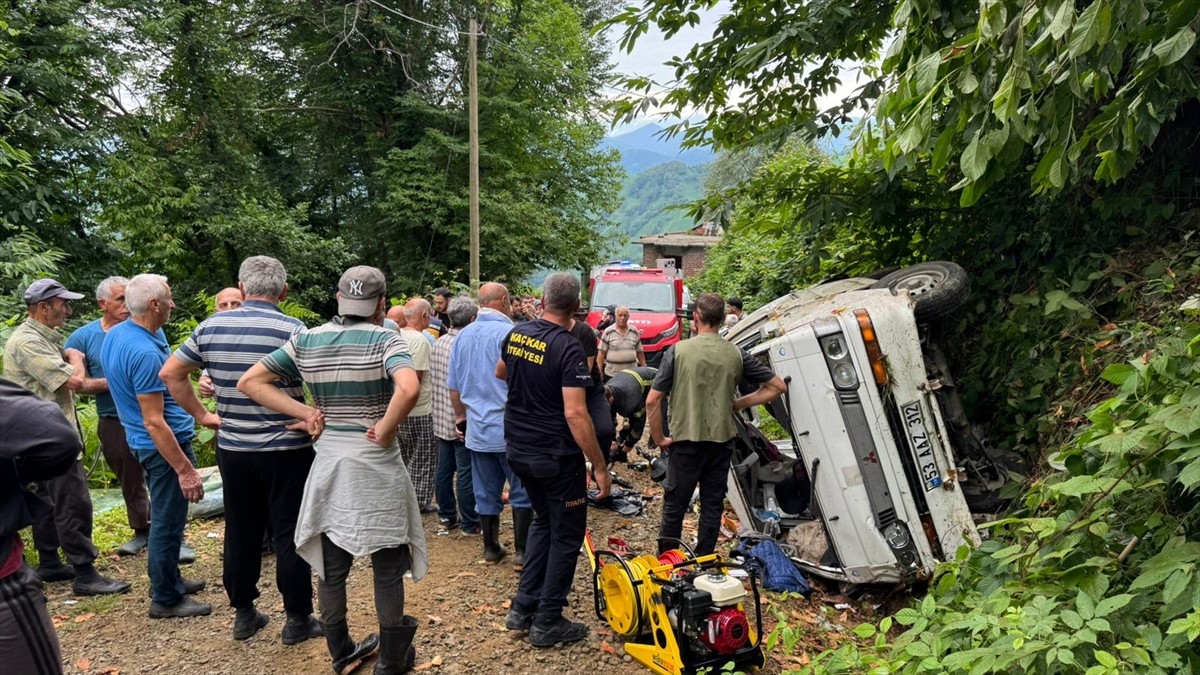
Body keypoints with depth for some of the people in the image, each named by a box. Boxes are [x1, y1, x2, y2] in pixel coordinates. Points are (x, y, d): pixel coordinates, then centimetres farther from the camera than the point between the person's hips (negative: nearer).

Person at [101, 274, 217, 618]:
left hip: (146, 443, 10)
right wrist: (185, 470, -24)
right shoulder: (144, 352, -27)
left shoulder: (116, 334, 4)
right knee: (168, 522, 3)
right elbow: (154, 422, -27)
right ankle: (166, 599, 16)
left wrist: (201, 414, 19)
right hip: (164, 444, -10)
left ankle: (168, 580, 37)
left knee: (164, 517, 22)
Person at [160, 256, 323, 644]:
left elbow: (170, 373, 8)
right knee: (289, 535, 6)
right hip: (286, 450, -4)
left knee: (240, 532, 17)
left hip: (232, 449, 4)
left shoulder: (211, 327, 0)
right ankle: (298, 619, 15)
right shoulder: (292, 330, -13)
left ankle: (243, 613, 29)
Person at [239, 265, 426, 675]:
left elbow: (249, 382, 2)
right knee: (387, 567, 10)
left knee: (331, 566, 17)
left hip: (329, 460, 4)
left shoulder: (306, 341, 1)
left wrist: (305, 413, -2)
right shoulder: (384, 339, -13)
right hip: (376, 464, -4)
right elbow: (409, 389, -32)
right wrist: (386, 431, -18)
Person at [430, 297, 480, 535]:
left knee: (444, 469, 15)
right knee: (466, 473, 1)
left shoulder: (438, 344, 6)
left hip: (441, 418, 8)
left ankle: (447, 516, 27)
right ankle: (470, 523, 10)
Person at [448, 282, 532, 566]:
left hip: (477, 428, 6)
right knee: (522, 491, 6)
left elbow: (453, 386, 13)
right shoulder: (508, 332, -14)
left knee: (486, 493, 13)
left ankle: (491, 548, 23)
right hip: (510, 428, -5)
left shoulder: (463, 336, 6)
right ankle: (522, 550, 10)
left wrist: (461, 416, 27)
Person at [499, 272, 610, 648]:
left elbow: (501, 373, 21)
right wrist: (599, 466, -20)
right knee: (567, 535, 9)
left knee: (543, 520, 24)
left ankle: (523, 608, 27)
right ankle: (547, 623, 16)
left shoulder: (517, 335, 1)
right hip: (556, 457, -7)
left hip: (518, 449, 7)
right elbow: (575, 414, -25)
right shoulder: (569, 349, -20)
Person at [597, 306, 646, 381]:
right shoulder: (608, 332, 0)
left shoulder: (635, 332, 9)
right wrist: (599, 372, -6)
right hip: (611, 375, -2)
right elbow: (602, 353, -1)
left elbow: (639, 352, 13)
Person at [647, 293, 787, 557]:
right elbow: (778, 387, 5)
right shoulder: (736, 354, 0)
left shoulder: (678, 351, -9)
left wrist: (659, 438, 0)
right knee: (713, 505, 14)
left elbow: (652, 401, -11)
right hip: (722, 440, 3)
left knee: (674, 507, 8)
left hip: (686, 441, -3)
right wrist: (737, 404, 8)